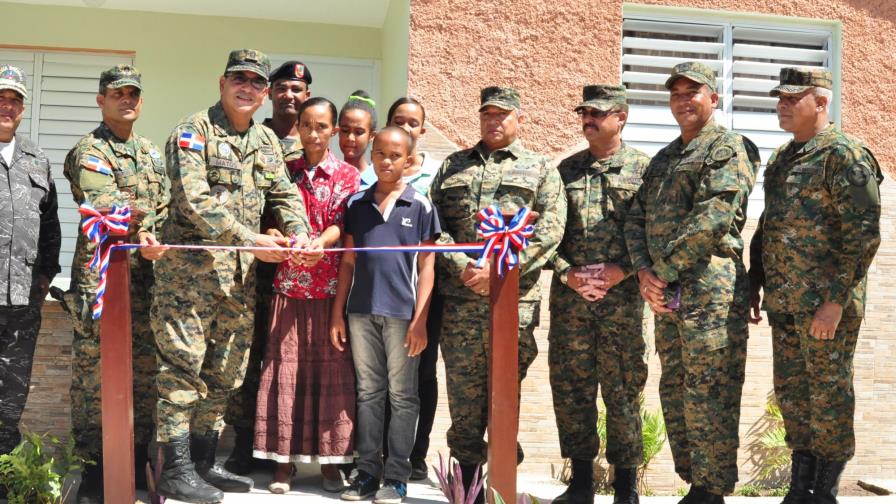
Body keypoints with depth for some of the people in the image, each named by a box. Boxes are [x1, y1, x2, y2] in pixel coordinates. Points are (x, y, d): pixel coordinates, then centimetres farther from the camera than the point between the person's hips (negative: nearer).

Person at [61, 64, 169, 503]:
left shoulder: (152, 154, 20)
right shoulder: (87, 151, 0)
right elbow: (104, 205, -17)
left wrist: (160, 246, 0)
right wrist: (137, 237, -33)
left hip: (146, 276, 5)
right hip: (99, 273, -5)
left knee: (145, 372, 7)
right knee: (93, 371, -3)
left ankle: (139, 462, 17)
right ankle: (93, 466, 5)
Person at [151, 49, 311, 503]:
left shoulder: (266, 140, 15)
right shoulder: (194, 131, -6)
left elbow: (284, 193, 15)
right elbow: (194, 200, -17)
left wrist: (298, 231, -8)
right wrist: (250, 239, -20)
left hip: (241, 275, 7)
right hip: (191, 269, -7)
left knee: (225, 373, 12)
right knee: (182, 369, -4)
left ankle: (204, 463, 23)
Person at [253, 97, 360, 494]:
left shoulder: (347, 175, 5)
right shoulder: (285, 171, 11)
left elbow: (342, 222, -7)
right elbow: (272, 217, 9)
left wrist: (321, 242, -27)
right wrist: (275, 236, -14)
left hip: (332, 286, -1)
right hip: (289, 285, 2)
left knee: (333, 369, 1)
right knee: (285, 370, 1)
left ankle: (330, 461, 11)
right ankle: (284, 461, 10)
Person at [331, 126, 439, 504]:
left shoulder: (420, 205, 1)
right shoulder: (356, 203, 10)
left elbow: (426, 265, -1)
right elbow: (348, 261, 12)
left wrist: (419, 319, -8)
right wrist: (337, 312, 7)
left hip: (402, 312, -3)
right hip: (361, 311, 3)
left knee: (402, 396, 4)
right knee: (368, 393, 9)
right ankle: (367, 472, 16)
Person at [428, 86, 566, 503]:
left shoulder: (541, 169, 11)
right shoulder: (453, 166, 18)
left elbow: (549, 230, -3)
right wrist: (461, 267, -8)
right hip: (458, 299, 2)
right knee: (463, 391, 4)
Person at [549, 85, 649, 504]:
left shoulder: (644, 167, 2)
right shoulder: (566, 169, 12)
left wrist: (622, 270, -14)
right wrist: (566, 273, -7)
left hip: (622, 297, -3)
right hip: (569, 297, 3)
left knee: (623, 390, 3)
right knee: (570, 387, 6)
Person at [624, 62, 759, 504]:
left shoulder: (728, 149, -4)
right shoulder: (662, 159, 21)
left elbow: (712, 219, -17)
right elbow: (636, 218, 13)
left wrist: (663, 272, -15)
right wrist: (644, 272, -4)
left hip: (710, 290, -8)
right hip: (666, 295, 8)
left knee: (709, 397, -5)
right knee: (675, 393, 12)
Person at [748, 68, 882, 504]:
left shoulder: (846, 156, -11)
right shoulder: (780, 159, 15)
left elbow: (864, 235, -16)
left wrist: (836, 301, -20)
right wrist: (754, 285, 17)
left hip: (824, 303, -8)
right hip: (782, 302, 8)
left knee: (828, 393, 2)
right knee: (790, 392, 13)